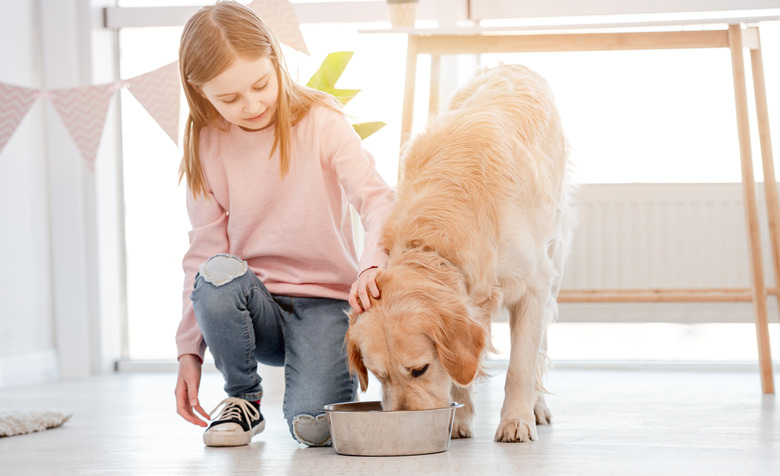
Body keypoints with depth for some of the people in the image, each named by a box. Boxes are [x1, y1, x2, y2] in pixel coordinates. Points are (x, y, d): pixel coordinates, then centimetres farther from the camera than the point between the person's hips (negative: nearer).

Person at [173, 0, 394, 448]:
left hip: (323, 301, -3)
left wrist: (372, 264, -39)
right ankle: (242, 397, -6)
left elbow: (376, 198, -17)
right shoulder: (207, 146, 1)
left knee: (314, 425, -26)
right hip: (254, 304, 3)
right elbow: (205, 250, 3)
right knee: (219, 275, -33)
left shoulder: (322, 122, -7)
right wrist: (190, 350, -2)